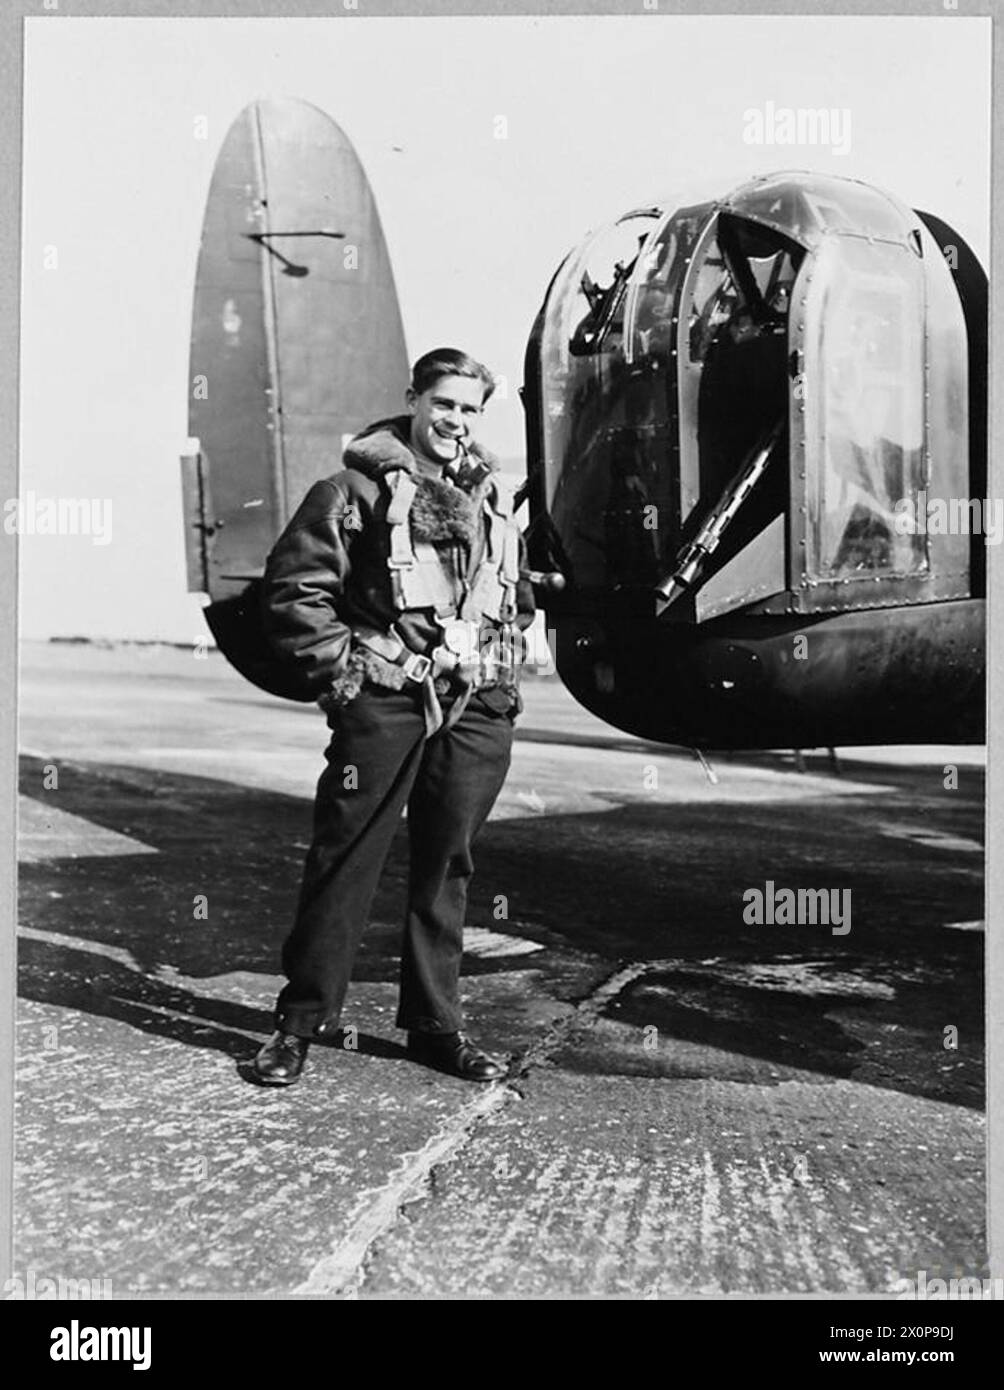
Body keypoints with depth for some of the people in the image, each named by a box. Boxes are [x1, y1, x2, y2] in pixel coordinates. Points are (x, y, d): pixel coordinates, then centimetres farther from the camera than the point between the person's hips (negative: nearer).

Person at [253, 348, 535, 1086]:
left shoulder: (494, 497, 16)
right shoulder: (359, 488, -2)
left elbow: (519, 601, 27)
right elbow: (294, 588, -5)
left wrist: (504, 670, 15)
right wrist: (342, 669, -8)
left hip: (478, 708, 5)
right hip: (383, 701, -5)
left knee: (447, 866, 9)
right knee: (347, 859, -1)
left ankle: (436, 1024, 20)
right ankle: (302, 1018, 11)